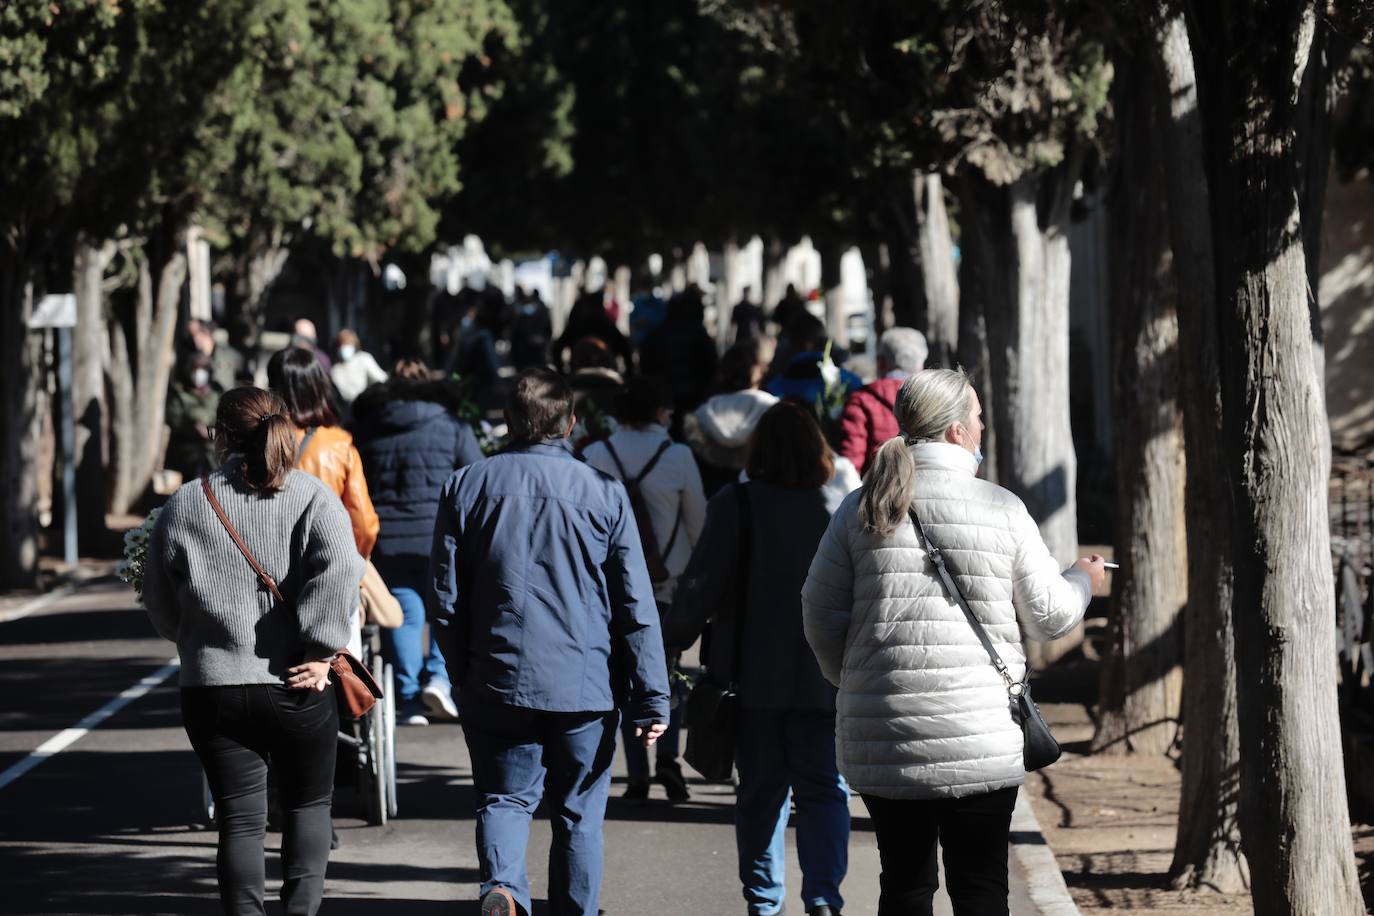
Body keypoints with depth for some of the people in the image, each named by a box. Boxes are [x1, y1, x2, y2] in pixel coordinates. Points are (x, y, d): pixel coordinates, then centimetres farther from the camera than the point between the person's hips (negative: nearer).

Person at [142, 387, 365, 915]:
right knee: (308, 803, 17)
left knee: (239, 820, 6)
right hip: (297, 688, 0)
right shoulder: (311, 497, -2)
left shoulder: (183, 507, 1)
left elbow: (161, 611, 6)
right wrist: (321, 651, -13)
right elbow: (340, 569, -20)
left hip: (213, 689, 0)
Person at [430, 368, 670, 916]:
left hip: (497, 685, 1)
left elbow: (446, 602, 5)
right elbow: (636, 607, -3)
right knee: (579, 814, 10)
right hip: (585, 686, -1)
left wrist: (464, 678, 17)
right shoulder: (604, 493, -2)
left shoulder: (466, 487, 2)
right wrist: (651, 700, 0)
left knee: (504, 798, 8)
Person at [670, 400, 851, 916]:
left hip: (754, 678, 0)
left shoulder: (734, 506, -7)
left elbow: (701, 584, -8)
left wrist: (676, 641, 6)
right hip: (824, 680, 0)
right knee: (824, 790, 4)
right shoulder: (841, 511, -3)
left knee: (761, 792, 12)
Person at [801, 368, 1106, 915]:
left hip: (882, 739, 3)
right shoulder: (1001, 510, -4)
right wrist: (1083, 581, 25)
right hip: (980, 739, -3)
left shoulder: (860, 510, 3)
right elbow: (1047, 617, 3)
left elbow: (821, 614, 5)